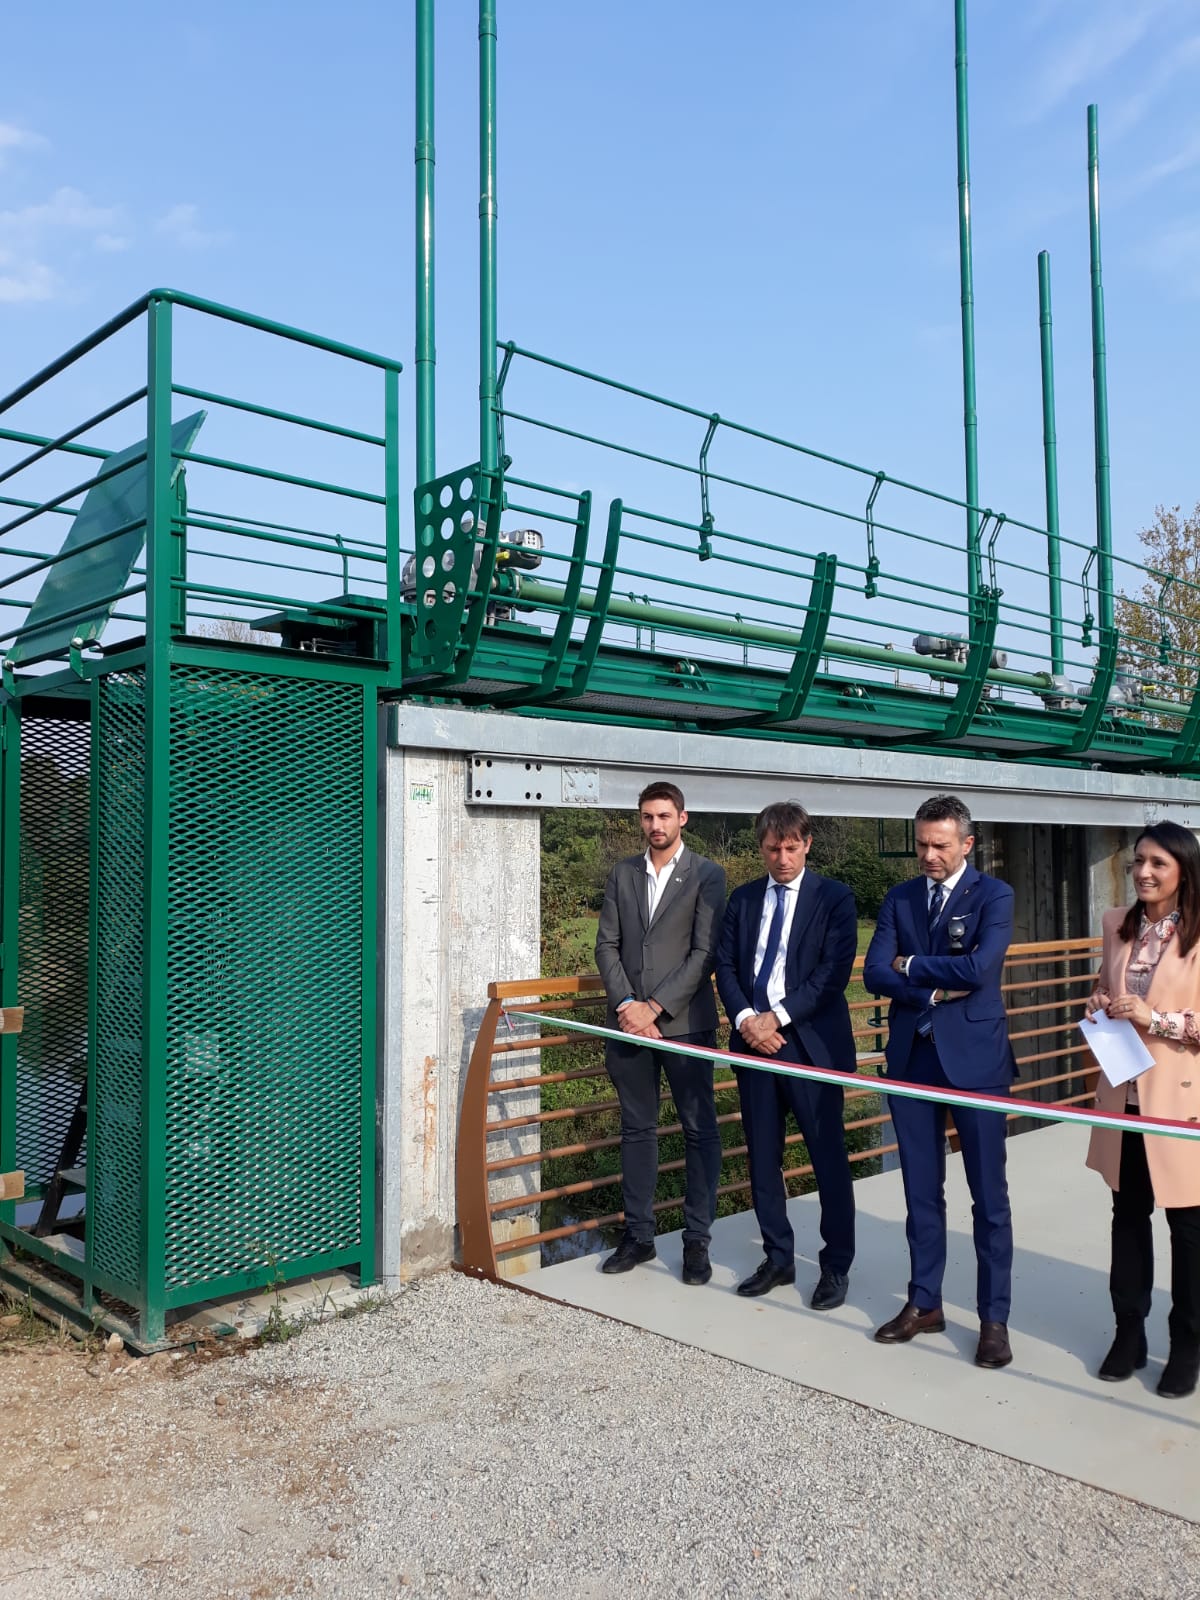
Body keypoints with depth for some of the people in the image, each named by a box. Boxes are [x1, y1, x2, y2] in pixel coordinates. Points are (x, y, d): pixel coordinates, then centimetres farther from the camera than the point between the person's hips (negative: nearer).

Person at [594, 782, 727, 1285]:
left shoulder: (706, 875, -2)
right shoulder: (622, 873, 10)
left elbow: (705, 952, -9)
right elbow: (607, 944, 7)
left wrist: (656, 1007, -14)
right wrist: (625, 1005, -8)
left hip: (684, 1022, -3)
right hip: (630, 1021, 4)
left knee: (700, 1130, 3)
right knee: (637, 1129, 11)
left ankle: (697, 1239, 14)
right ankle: (638, 1235, 22)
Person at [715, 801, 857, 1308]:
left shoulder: (834, 898, -2)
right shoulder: (742, 900, 11)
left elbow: (833, 972, -11)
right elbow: (725, 966, 8)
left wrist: (778, 1017, -15)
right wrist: (744, 1019, -9)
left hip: (811, 1042, -4)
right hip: (753, 1040, 5)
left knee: (828, 1157, 2)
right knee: (762, 1157, 11)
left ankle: (836, 1266, 16)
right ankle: (778, 1258, 25)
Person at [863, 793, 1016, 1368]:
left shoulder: (993, 895, -4)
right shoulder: (898, 899, 8)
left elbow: (979, 967, -19)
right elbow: (874, 974, -2)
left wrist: (910, 965, -8)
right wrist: (936, 991, -14)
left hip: (974, 1057, -4)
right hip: (912, 1057, 4)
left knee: (988, 1194, 4)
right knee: (921, 1191, 13)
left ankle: (994, 1317, 16)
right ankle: (924, 1303, 25)